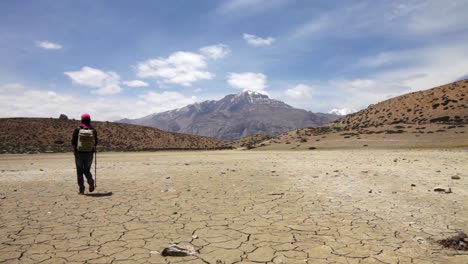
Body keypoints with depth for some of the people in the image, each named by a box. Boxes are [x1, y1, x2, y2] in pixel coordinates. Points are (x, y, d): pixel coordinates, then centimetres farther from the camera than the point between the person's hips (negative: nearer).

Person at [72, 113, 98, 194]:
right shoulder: (93, 130, -2)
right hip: (89, 154, 1)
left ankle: (81, 190, 8)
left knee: (80, 171, 9)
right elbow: (95, 143, 1)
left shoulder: (77, 130, -6)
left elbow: (73, 142, -5)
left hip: (79, 153, -1)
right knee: (87, 170, 17)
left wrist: (74, 150, 11)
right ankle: (90, 180, -13)